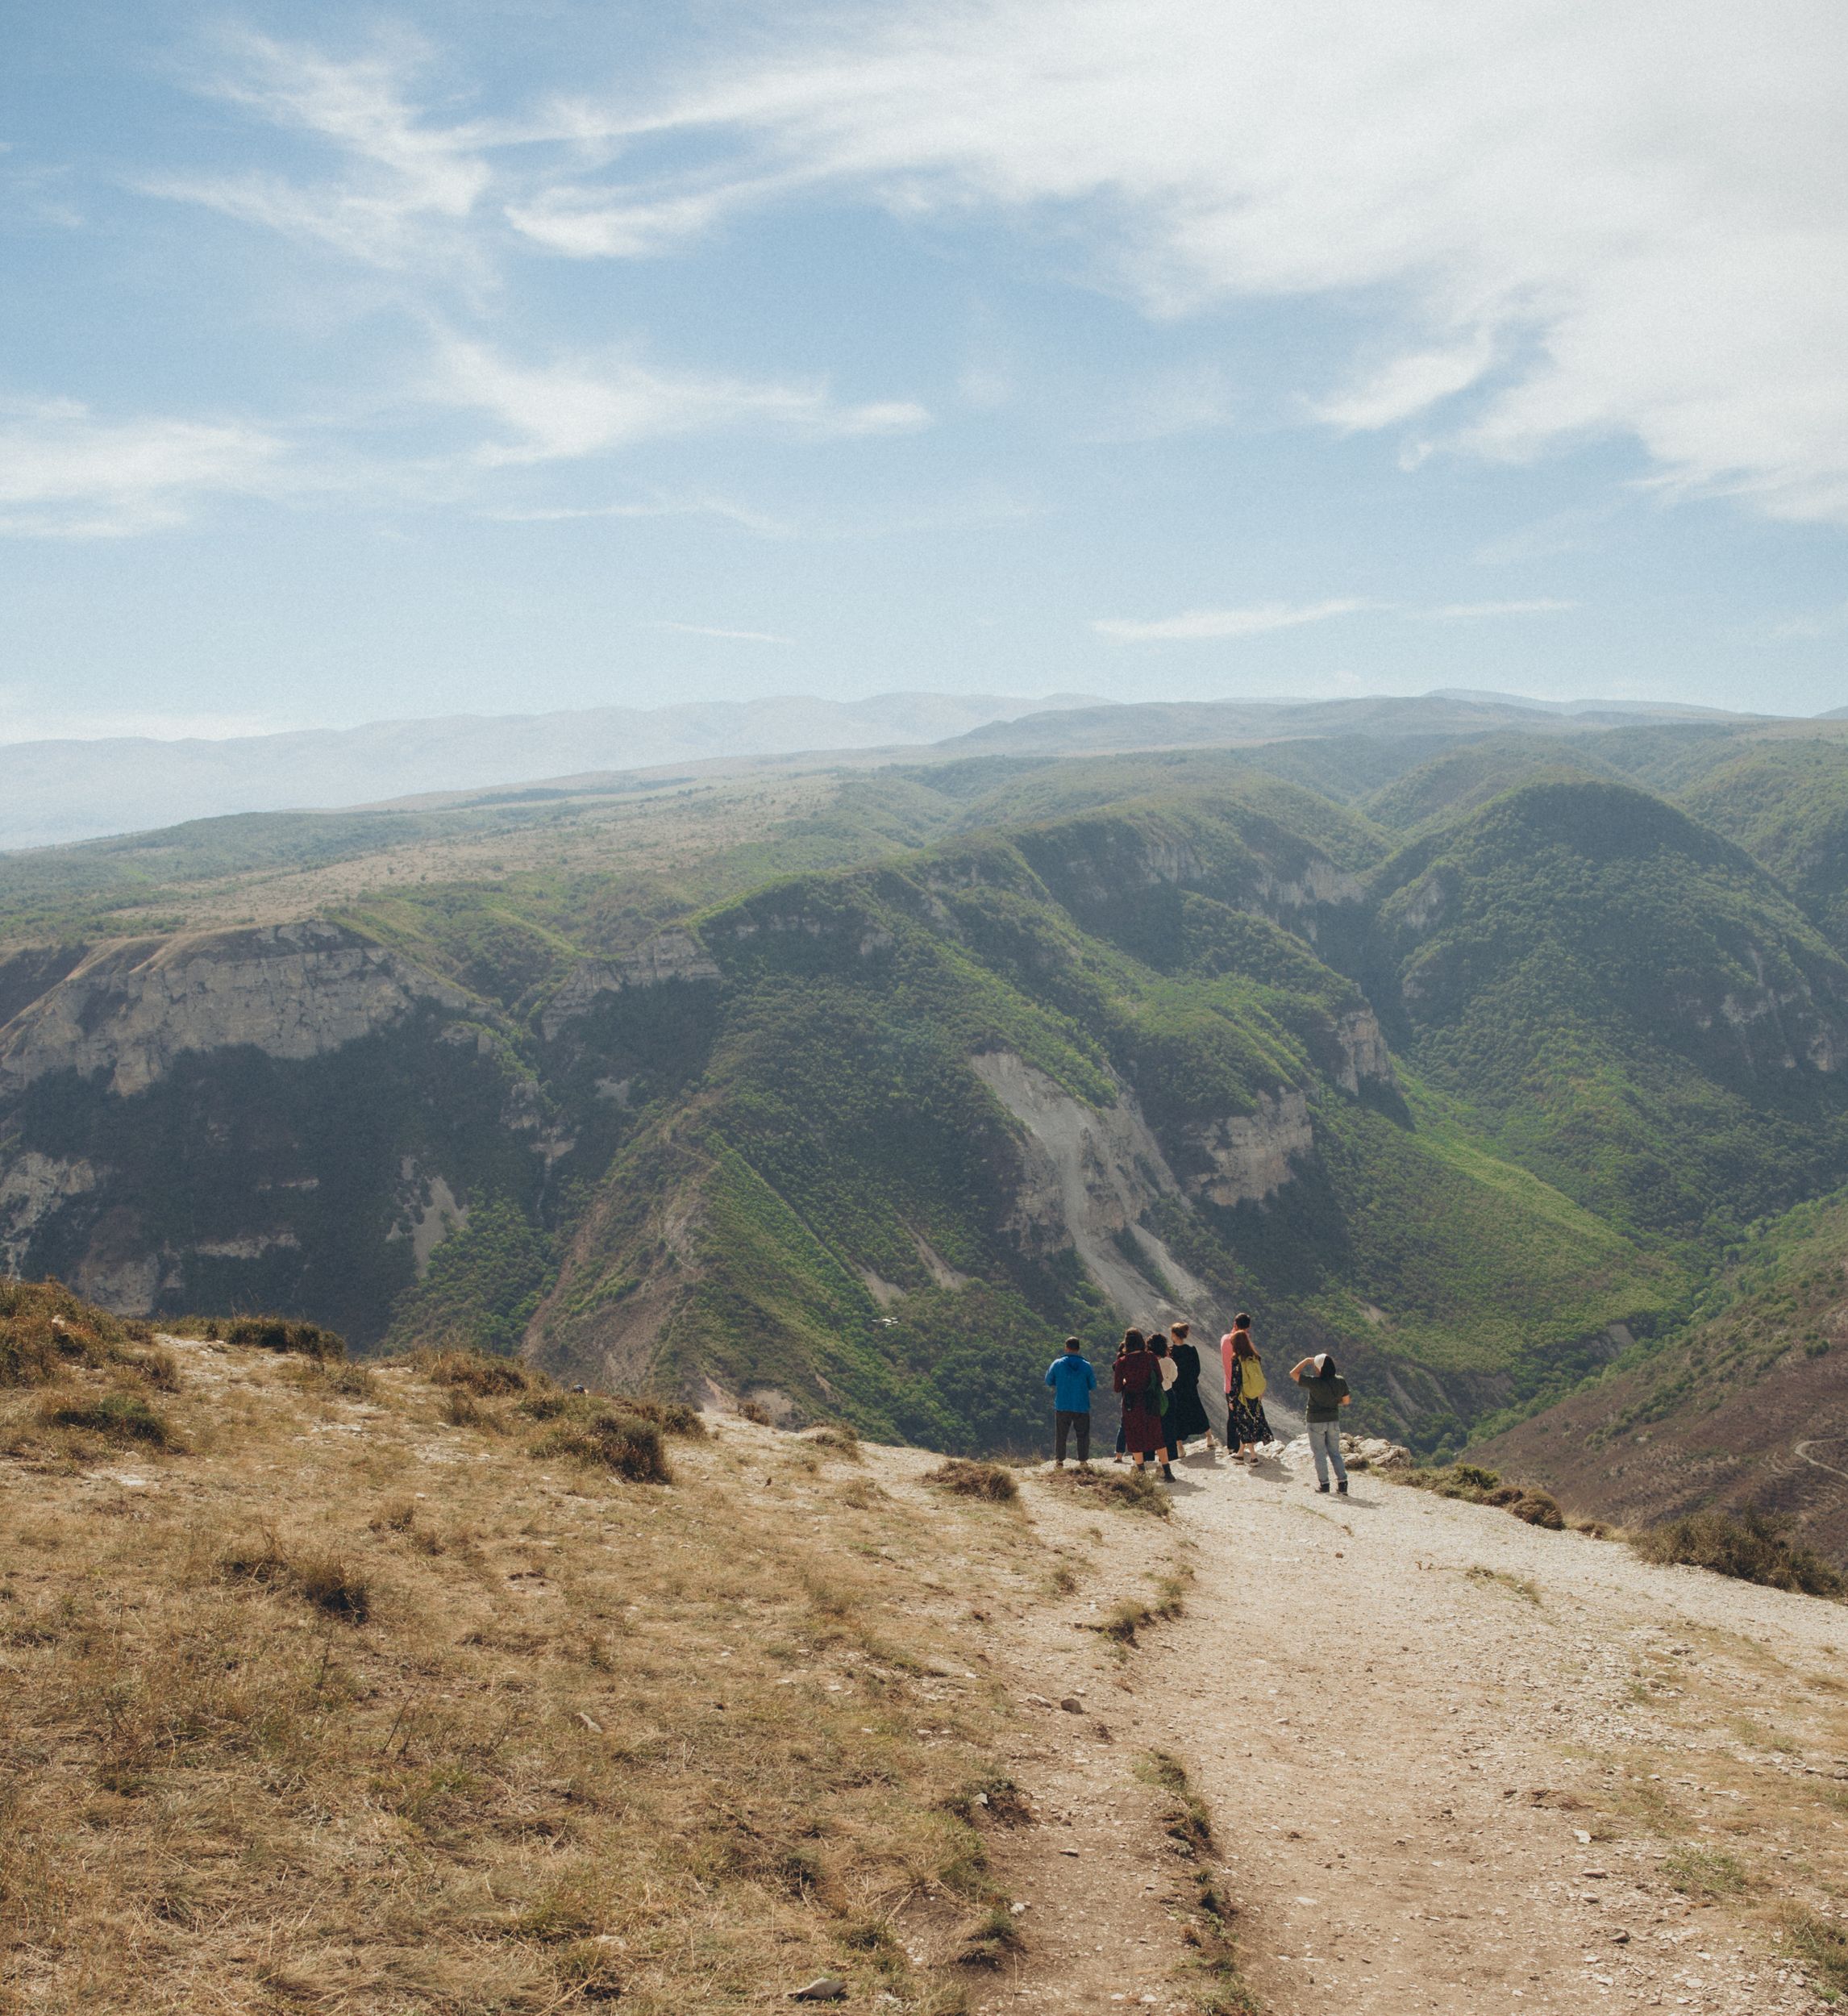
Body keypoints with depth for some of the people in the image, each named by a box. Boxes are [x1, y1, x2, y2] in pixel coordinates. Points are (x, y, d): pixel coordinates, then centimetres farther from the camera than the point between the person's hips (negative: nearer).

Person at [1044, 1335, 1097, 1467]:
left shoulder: (1057, 1363, -4)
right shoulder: (1086, 1365, -4)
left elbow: (1049, 1382, 6)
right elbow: (1093, 1386, 3)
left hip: (1062, 1407, 0)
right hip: (1082, 1407, 0)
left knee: (1060, 1435, 9)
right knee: (1083, 1435, 9)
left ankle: (1059, 1461, 9)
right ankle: (1083, 1461, 9)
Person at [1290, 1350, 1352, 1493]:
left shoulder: (1314, 1382, -22)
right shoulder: (1340, 1382, -8)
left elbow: (1293, 1373, -15)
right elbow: (1346, 1400, 4)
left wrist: (1306, 1361, -7)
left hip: (1316, 1421, -4)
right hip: (1334, 1420, 4)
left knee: (1319, 1454, 8)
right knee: (1335, 1453, 14)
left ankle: (1323, 1483, 10)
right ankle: (1342, 1481, 7)